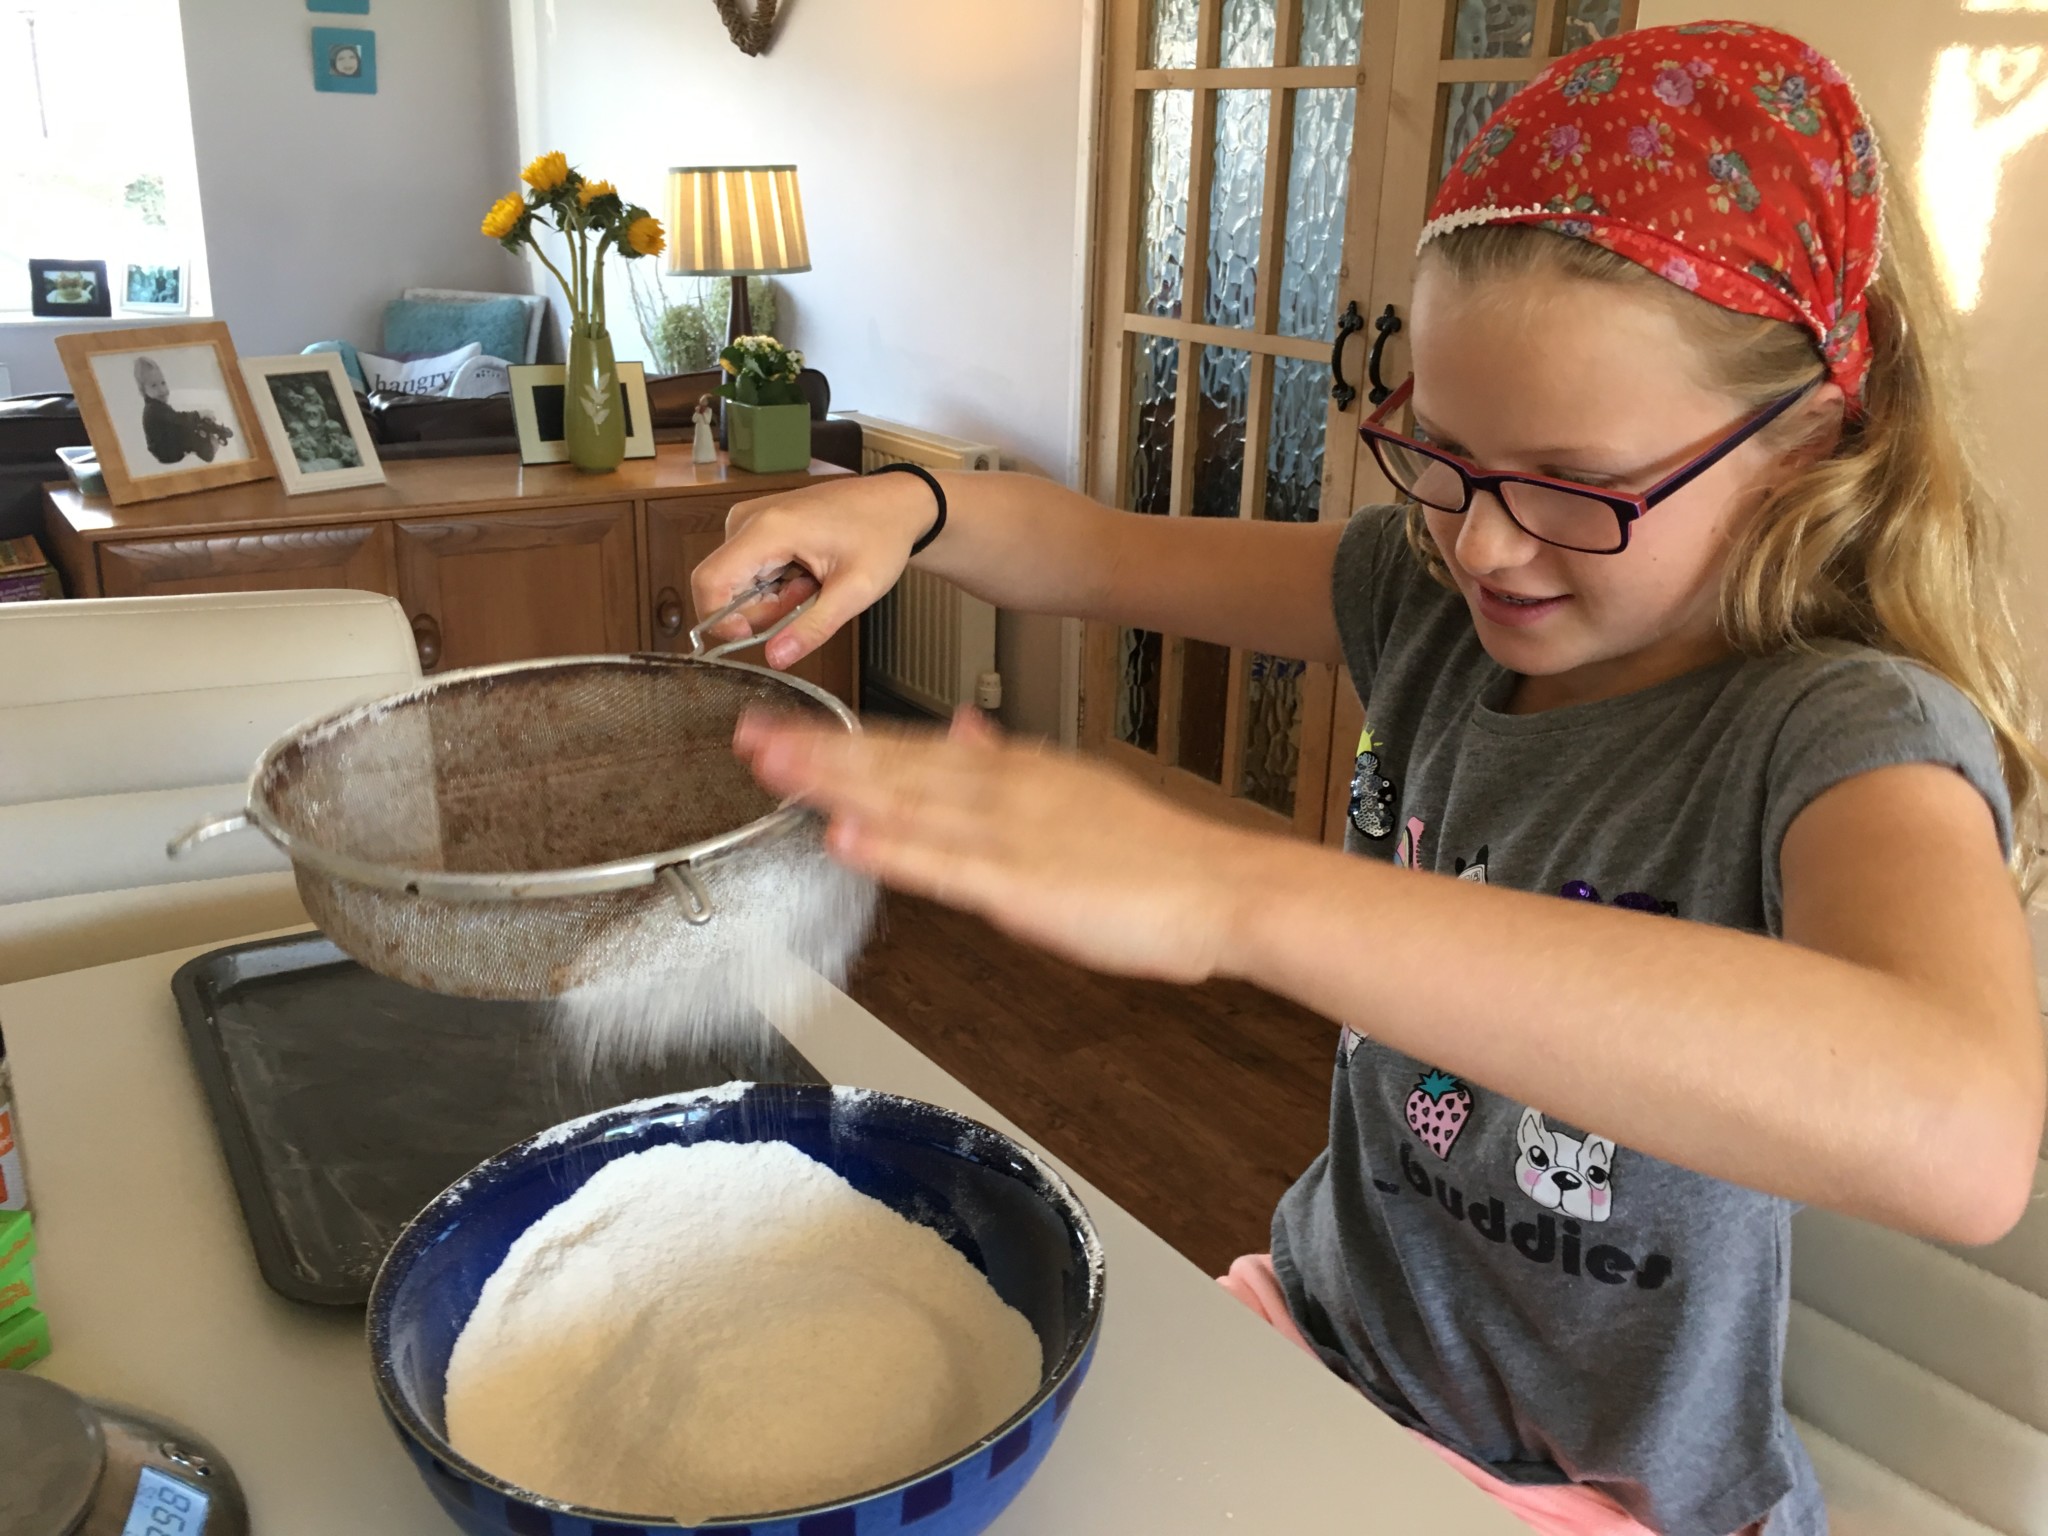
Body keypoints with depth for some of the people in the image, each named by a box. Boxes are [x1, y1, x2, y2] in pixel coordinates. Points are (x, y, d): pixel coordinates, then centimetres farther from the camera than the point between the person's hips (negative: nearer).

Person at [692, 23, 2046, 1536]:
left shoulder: (1848, 736, -23)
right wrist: (909, 506, -20)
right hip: (1320, 1340, 5)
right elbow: (1109, 555, 3)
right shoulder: (1434, 599, -6)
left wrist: (1237, 891, -49)